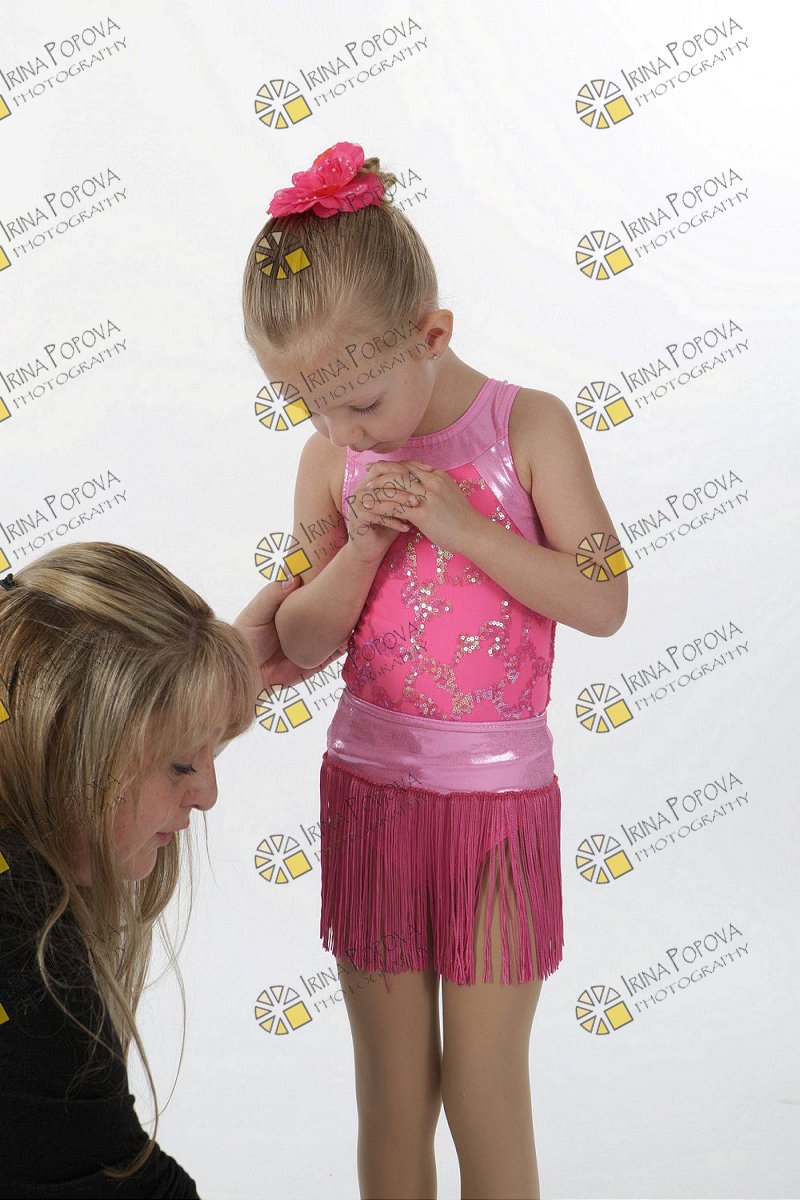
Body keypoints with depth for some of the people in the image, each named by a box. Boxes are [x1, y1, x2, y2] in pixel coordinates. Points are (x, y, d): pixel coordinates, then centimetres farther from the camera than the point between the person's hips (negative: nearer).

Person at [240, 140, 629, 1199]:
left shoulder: (528, 427, -8)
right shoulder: (331, 459, 0)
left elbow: (605, 604, -11)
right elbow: (302, 643, 2)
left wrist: (463, 526, -19)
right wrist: (362, 543, -14)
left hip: (500, 800, -2)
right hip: (369, 791, 3)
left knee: (483, 1091, 7)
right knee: (391, 1092, 12)